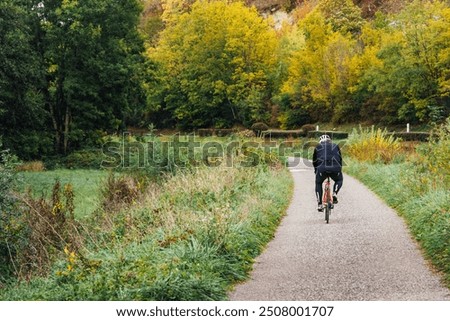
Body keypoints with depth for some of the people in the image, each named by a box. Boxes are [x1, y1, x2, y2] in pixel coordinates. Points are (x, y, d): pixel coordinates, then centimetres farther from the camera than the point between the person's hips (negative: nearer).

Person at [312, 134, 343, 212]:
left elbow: (314, 161, 25)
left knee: (318, 183, 24)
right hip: (335, 169, 1)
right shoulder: (335, 146, 25)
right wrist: (339, 170, 42)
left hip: (322, 169, -1)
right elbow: (340, 159, 30)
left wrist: (316, 171, 38)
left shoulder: (318, 147, 21)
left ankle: (319, 204, 14)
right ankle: (335, 194, 4)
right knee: (339, 180, 31)